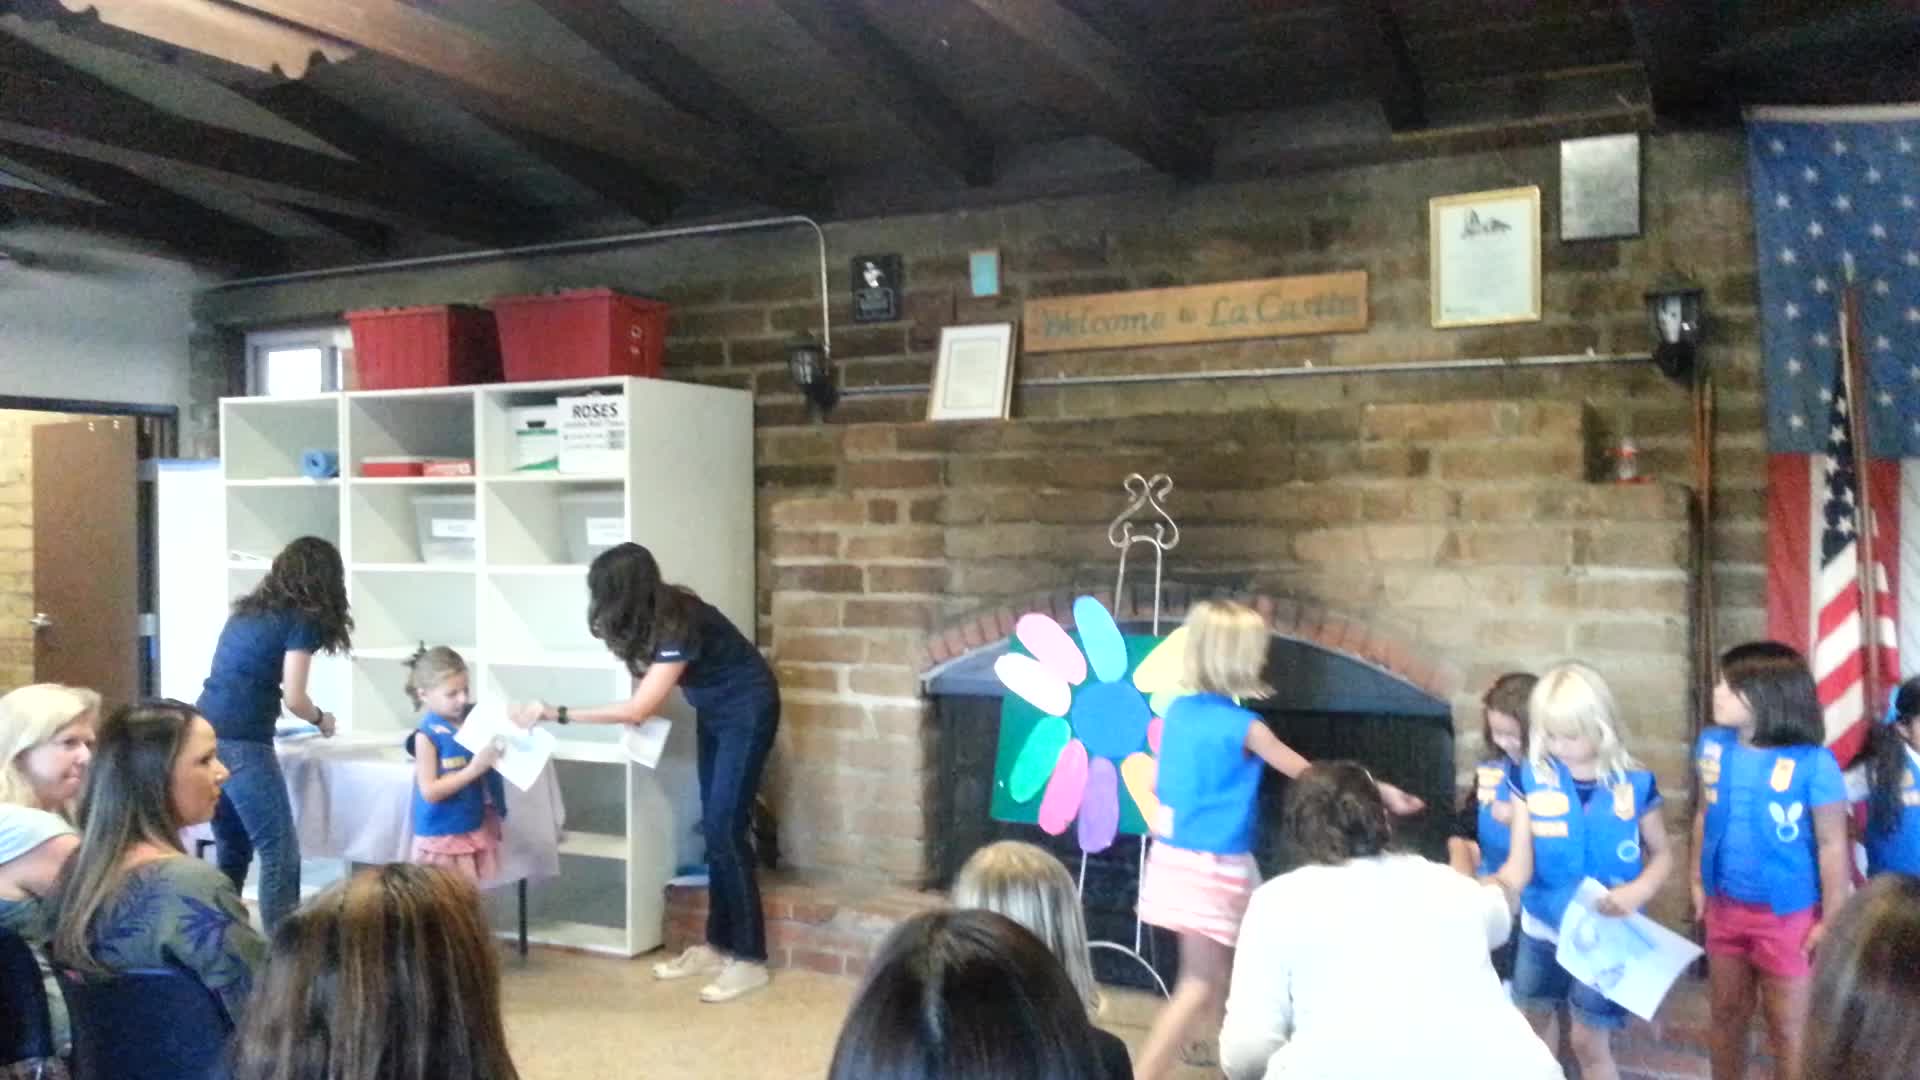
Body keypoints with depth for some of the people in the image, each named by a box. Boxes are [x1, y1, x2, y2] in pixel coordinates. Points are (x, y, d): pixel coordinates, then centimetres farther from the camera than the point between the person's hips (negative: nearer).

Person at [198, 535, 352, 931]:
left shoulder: (247, 610, 17)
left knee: (231, 852, 18)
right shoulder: (303, 621, -4)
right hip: (242, 744, -8)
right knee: (280, 852, -2)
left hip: (205, 735, 8)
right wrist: (321, 719, 10)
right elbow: (293, 698, -9)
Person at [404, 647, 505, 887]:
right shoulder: (427, 735, -16)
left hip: (474, 828, 5)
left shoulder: (472, 720, -1)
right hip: (441, 836, -5)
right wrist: (474, 769, -25)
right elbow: (429, 792, -18)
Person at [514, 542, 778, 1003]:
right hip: (714, 713, 8)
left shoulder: (679, 623, -31)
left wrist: (557, 714, -31)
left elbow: (637, 710, -33)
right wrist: (645, 700, -16)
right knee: (713, 828, 9)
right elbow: (651, 681, 6)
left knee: (724, 829, -10)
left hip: (746, 712, -8)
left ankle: (749, 959, -4)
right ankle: (717, 945, 17)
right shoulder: (654, 614, -7)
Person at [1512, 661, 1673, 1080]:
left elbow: (1662, 853, -2)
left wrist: (1639, 891, -22)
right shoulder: (1532, 779, -10)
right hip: (1542, 926, 2)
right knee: (1533, 1020, 20)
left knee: (1588, 1040, 4)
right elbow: (1521, 860, -9)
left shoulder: (1634, 784, -12)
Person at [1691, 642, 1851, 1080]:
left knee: (1789, 1030, 8)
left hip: (1787, 915, -5)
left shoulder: (1812, 763, -20)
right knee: (1725, 1015, 19)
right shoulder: (1712, 745, -4)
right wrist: (1698, 881, 11)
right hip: (1725, 907, 5)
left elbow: (1833, 845, -14)